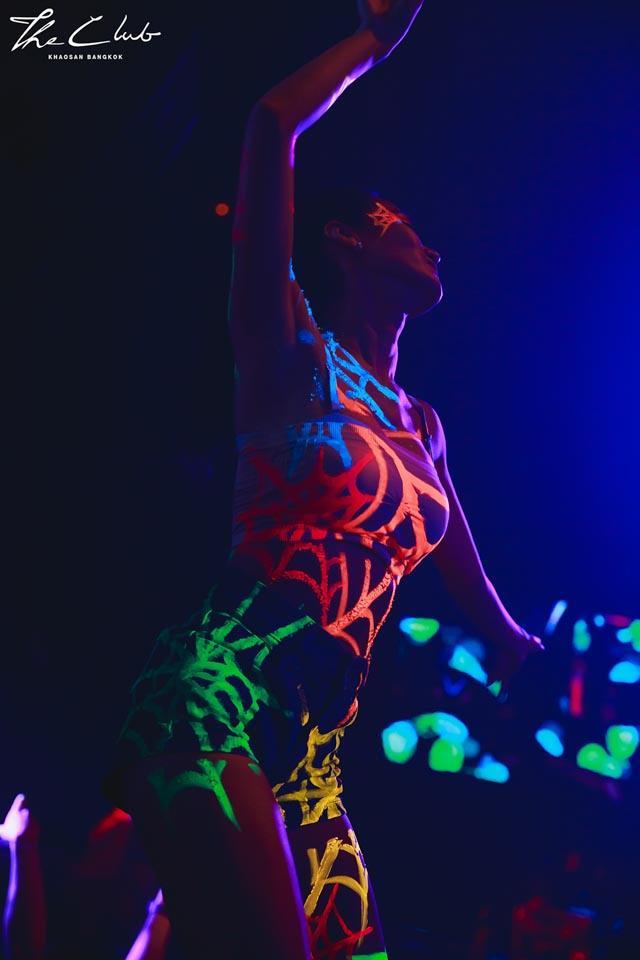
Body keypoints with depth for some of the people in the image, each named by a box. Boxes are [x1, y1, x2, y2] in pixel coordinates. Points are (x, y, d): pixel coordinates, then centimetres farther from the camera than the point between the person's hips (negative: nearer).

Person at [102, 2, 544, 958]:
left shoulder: (422, 427, 21)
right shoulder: (290, 352, 3)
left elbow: (473, 587, 36)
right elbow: (272, 126, -7)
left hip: (311, 756, 7)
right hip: (212, 707, -7)